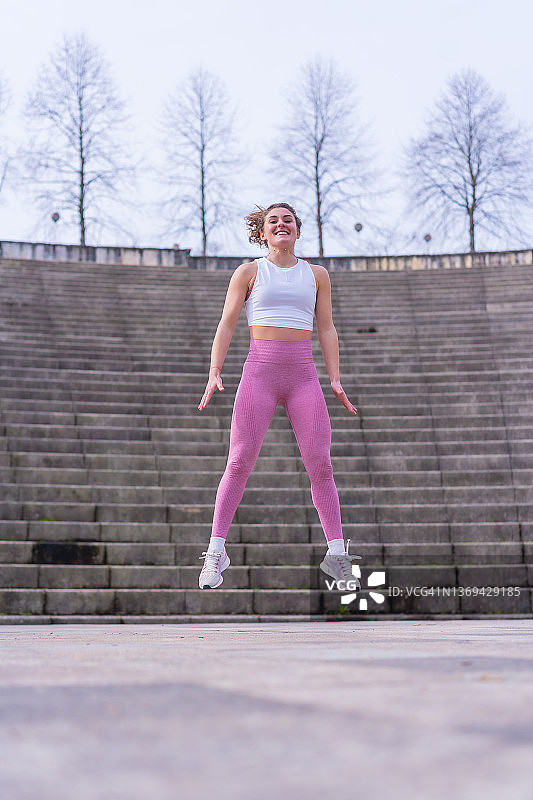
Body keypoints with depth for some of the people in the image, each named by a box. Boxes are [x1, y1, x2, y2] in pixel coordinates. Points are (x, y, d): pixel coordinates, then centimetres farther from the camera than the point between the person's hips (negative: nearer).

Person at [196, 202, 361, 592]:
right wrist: (215, 373, -4)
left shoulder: (317, 274, 16)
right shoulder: (249, 272, 11)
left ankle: (336, 552, -2)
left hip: (303, 373, 2)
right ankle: (216, 550, -4)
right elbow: (226, 326, 7)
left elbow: (327, 329, 15)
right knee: (240, 461, -8)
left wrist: (335, 379, 5)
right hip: (260, 370, -2)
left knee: (320, 462, -6)